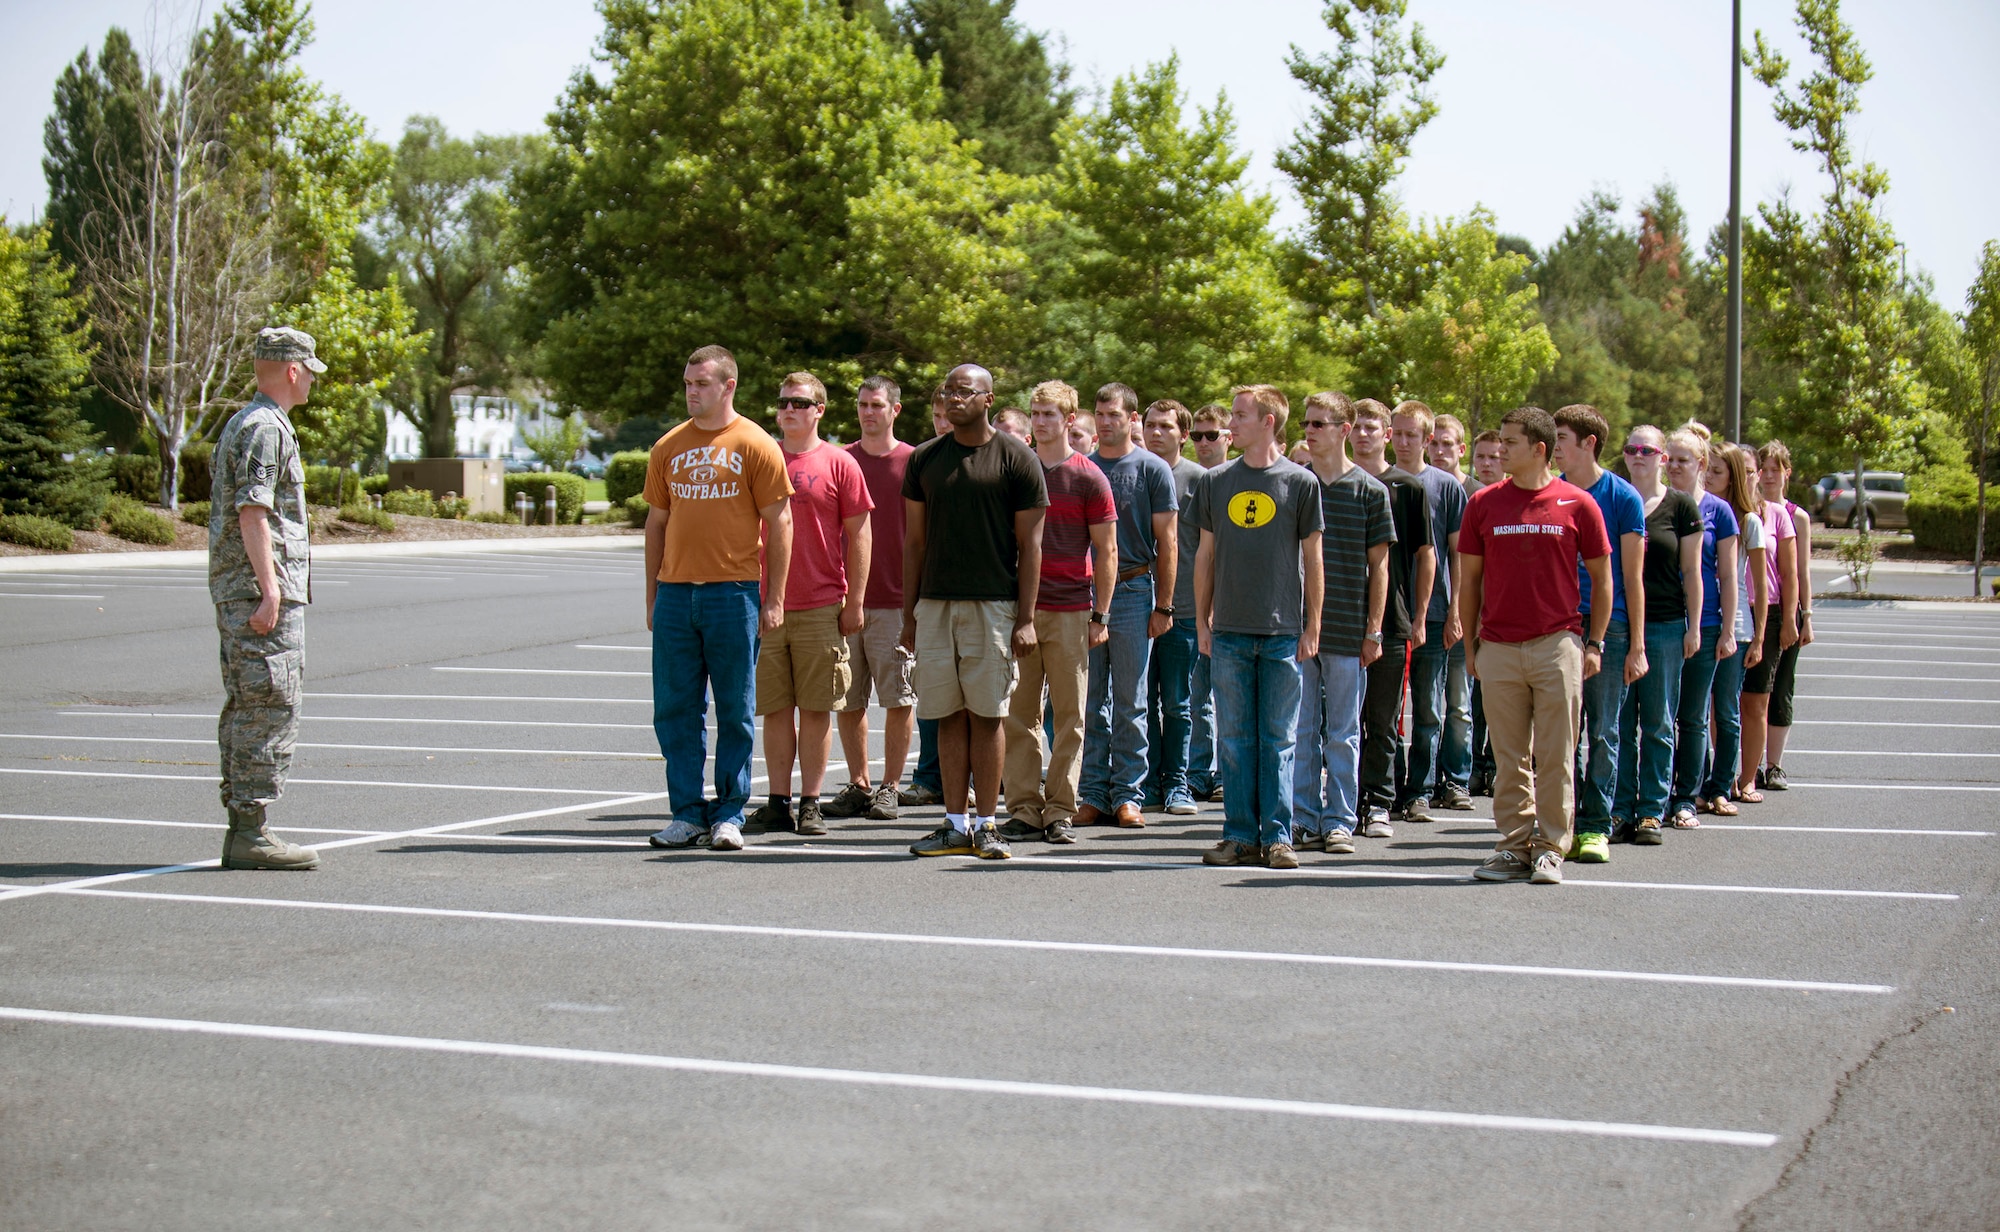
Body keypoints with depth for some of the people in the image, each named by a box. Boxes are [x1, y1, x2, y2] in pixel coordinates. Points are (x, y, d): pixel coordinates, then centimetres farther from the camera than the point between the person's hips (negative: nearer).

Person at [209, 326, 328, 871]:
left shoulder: (242, 424, 21)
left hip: (237, 592, 11)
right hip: (260, 588, -11)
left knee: (245, 709, 11)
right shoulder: (266, 428, -12)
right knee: (270, 709, -10)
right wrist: (270, 589, -23)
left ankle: (241, 828, 15)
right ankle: (251, 833, -10)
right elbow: (252, 512, -20)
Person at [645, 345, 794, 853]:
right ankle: (688, 812, 12)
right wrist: (652, 596, 12)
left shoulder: (756, 445, -1)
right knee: (676, 709, 4)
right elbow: (657, 522, 16)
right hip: (675, 594, 4)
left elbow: (779, 523, -1)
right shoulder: (668, 447, 11)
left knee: (735, 710, 2)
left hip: (733, 592, -4)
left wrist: (775, 598, -6)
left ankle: (729, 814, 9)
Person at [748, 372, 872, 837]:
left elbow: (858, 535, 2)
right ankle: (778, 803, 11)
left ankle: (810, 804, 8)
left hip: (821, 607, -3)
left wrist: (855, 601, -3)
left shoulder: (839, 464, 1)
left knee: (816, 708, 2)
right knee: (776, 708, 5)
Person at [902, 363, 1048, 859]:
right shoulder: (924, 459, 11)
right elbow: (915, 541, 14)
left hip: (993, 604, -3)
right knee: (949, 715, 5)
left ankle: (986, 825, 5)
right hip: (935, 603, 3)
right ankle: (956, 823, 10)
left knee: (986, 715, -1)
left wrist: (1025, 618, -9)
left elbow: (1030, 545, -2)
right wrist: (908, 614, 8)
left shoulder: (1016, 459, 0)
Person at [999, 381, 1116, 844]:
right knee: (1018, 714, 2)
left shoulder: (1087, 477, 1)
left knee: (1069, 715, 2)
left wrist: (1100, 616, -3)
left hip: (1070, 611, -2)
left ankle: (1060, 812, 8)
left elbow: (1106, 552, 2)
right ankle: (1023, 810, 7)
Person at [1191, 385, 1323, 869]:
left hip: (1283, 632, -2)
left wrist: (1312, 627, 0)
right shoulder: (1216, 481, 8)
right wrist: (1202, 621, 8)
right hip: (1229, 631, 2)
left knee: (1279, 738, 1)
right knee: (1235, 737, 4)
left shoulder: (1300, 482, 1)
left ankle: (1277, 836, 6)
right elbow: (1206, 554, 12)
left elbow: (1312, 559, 3)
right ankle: (1240, 836, 9)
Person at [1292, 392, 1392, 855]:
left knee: (1343, 733, 5)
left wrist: (1373, 630, -3)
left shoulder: (1369, 490, 1)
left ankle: (1339, 822, 10)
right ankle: (1304, 820, 10)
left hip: (1348, 630, -2)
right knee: (1301, 728, 4)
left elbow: (1378, 565, 2)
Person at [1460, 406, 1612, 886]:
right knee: (1509, 757, 6)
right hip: (1498, 648, 2)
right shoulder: (1484, 503, 6)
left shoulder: (1577, 504, 1)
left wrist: (1594, 643, 2)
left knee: (1555, 756, 1)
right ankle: (1514, 845, 13)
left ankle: (1550, 848, 8)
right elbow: (1469, 578, 11)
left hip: (1558, 645, -2)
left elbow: (1601, 579, 7)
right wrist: (1470, 645, 8)